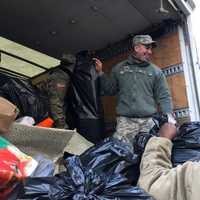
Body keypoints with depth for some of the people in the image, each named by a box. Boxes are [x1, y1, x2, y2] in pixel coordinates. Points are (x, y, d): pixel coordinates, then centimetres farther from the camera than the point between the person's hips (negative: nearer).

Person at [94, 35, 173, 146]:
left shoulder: (156, 71, 11)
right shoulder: (119, 68, 13)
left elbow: (164, 97, 8)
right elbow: (110, 90, 16)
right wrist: (100, 73, 7)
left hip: (149, 121, 1)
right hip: (125, 121, 0)